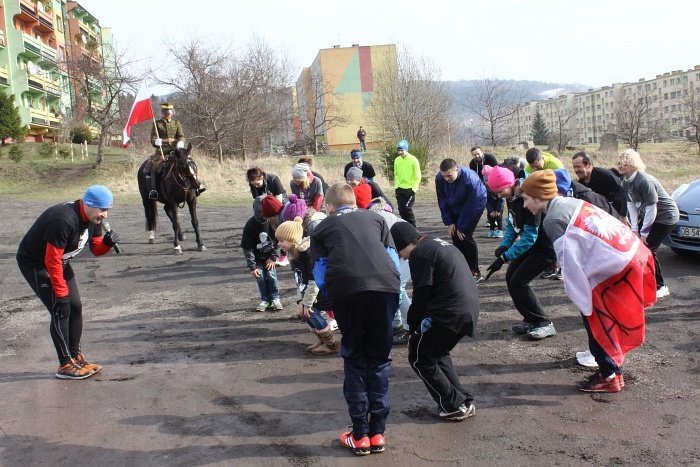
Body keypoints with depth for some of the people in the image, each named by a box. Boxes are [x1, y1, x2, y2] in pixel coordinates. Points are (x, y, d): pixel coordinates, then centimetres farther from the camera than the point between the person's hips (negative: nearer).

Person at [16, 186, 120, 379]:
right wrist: (61, 293, -25)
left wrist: (107, 242, -20)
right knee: (61, 310, -13)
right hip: (34, 262, -9)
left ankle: (76, 357, 19)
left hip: (60, 261, 9)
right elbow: (52, 261, -30)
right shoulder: (64, 220, -34)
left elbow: (96, 249, 3)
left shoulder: (93, 219, -7)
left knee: (76, 307, 6)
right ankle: (65, 365, -2)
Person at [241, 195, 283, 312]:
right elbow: (247, 247, -16)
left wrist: (273, 257, -9)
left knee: (271, 275, -7)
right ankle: (265, 300, 15)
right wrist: (252, 266, -17)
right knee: (260, 277, -2)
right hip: (257, 258, 0)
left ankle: (275, 299, 10)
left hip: (269, 256, 0)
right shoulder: (250, 225, -21)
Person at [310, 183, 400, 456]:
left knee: (355, 359, 15)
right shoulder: (375, 218, 29)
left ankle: (360, 435, 18)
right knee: (380, 358, 15)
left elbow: (320, 276, 14)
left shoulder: (321, 228, 24)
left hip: (346, 290, -1)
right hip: (386, 285, 2)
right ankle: (377, 433, 19)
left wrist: (335, 303, 26)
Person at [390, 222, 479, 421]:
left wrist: (413, 330, 3)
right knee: (438, 354, 25)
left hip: (447, 314, -10)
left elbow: (421, 296, -10)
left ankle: (454, 406, 6)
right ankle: (464, 403, 22)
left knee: (419, 358, 7)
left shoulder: (419, 254, -8)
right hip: (470, 310, 10)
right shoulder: (440, 244, 21)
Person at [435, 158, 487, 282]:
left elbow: (470, 205, -27)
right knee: (455, 236, -3)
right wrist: (449, 222, -11)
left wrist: (461, 227, -22)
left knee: (466, 236, -16)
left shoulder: (470, 179, -35)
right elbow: (442, 202, -9)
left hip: (475, 206, -5)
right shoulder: (439, 178, -21)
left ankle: (475, 272, -5)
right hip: (455, 209, 5)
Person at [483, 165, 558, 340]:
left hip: (545, 247, -9)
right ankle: (531, 319, 16)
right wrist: (504, 245, -6)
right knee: (510, 278, 4)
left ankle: (544, 324, 0)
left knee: (519, 281, -13)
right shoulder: (511, 198, -1)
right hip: (530, 245, 9)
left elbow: (530, 236, -29)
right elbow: (512, 224, 11)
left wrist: (504, 257, -28)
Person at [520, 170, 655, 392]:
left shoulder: (553, 220, -11)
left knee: (595, 318, 4)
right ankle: (611, 367, 29)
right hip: (633, 252, 9)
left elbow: (571, 262, -15)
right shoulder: (571, 202, 15)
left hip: (617, 264, -9)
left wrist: (584, 301, -10)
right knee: (607, 319, 18)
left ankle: (609, 376, 10)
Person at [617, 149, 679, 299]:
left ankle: (661, 287, 3)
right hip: (647, 216, 9)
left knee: (647, 248, -12)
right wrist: (635, 229, -3)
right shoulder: (626, 182, 0)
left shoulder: (645, 181, -26)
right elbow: (631, 206, 3)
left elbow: (651, 209, -24)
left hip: (666, 216, -9)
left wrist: (644, 233, -18)